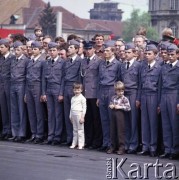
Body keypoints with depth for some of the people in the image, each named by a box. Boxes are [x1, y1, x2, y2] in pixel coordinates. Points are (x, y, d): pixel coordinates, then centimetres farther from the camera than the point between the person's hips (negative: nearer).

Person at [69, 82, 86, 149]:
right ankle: (74, 143, 14)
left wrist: (82, 117, -13)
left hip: (79, 115, -7)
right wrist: (70, 116, 17)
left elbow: (84, 108, -8)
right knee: (74, 130, 10)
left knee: (80, 130, -5)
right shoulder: (73, 98, 15)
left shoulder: (82, 98, -5)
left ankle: (81, 144, -4)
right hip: (73, 115, 7)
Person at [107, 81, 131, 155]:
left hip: (120, 115, -5)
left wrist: (120, 107, -16)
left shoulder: (124, 99, -6)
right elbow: (110, 105, 20)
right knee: (112, 131, 9)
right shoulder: (113, 98, 9)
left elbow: (128, 108, -10)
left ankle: (121, 148, 2)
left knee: (121, 131, -3)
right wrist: (111, 106, -2)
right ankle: (113, 147, 18)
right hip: (113, 114, 5)